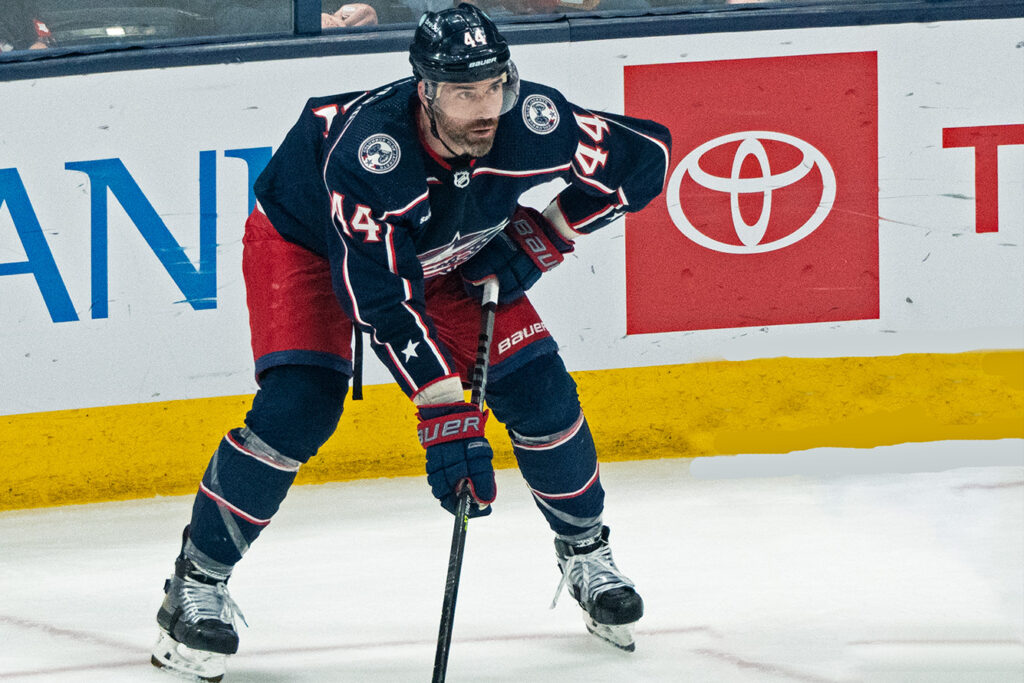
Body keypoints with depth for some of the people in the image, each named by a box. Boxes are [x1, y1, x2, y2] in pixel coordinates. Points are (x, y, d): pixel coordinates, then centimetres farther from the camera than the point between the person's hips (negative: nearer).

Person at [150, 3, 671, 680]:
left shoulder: (533, 123, -31)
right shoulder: (368, 149, -43)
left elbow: (646, 154, -14)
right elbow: (381, 301, -42)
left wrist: (540, 239, -16)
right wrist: (446, 415, -46)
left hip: (449, 253, 5)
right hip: (304, 237, -4)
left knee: (537, 389, -4)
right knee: (299, 406, -22)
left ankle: (585, 552, 21)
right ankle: (198, 583, -7)